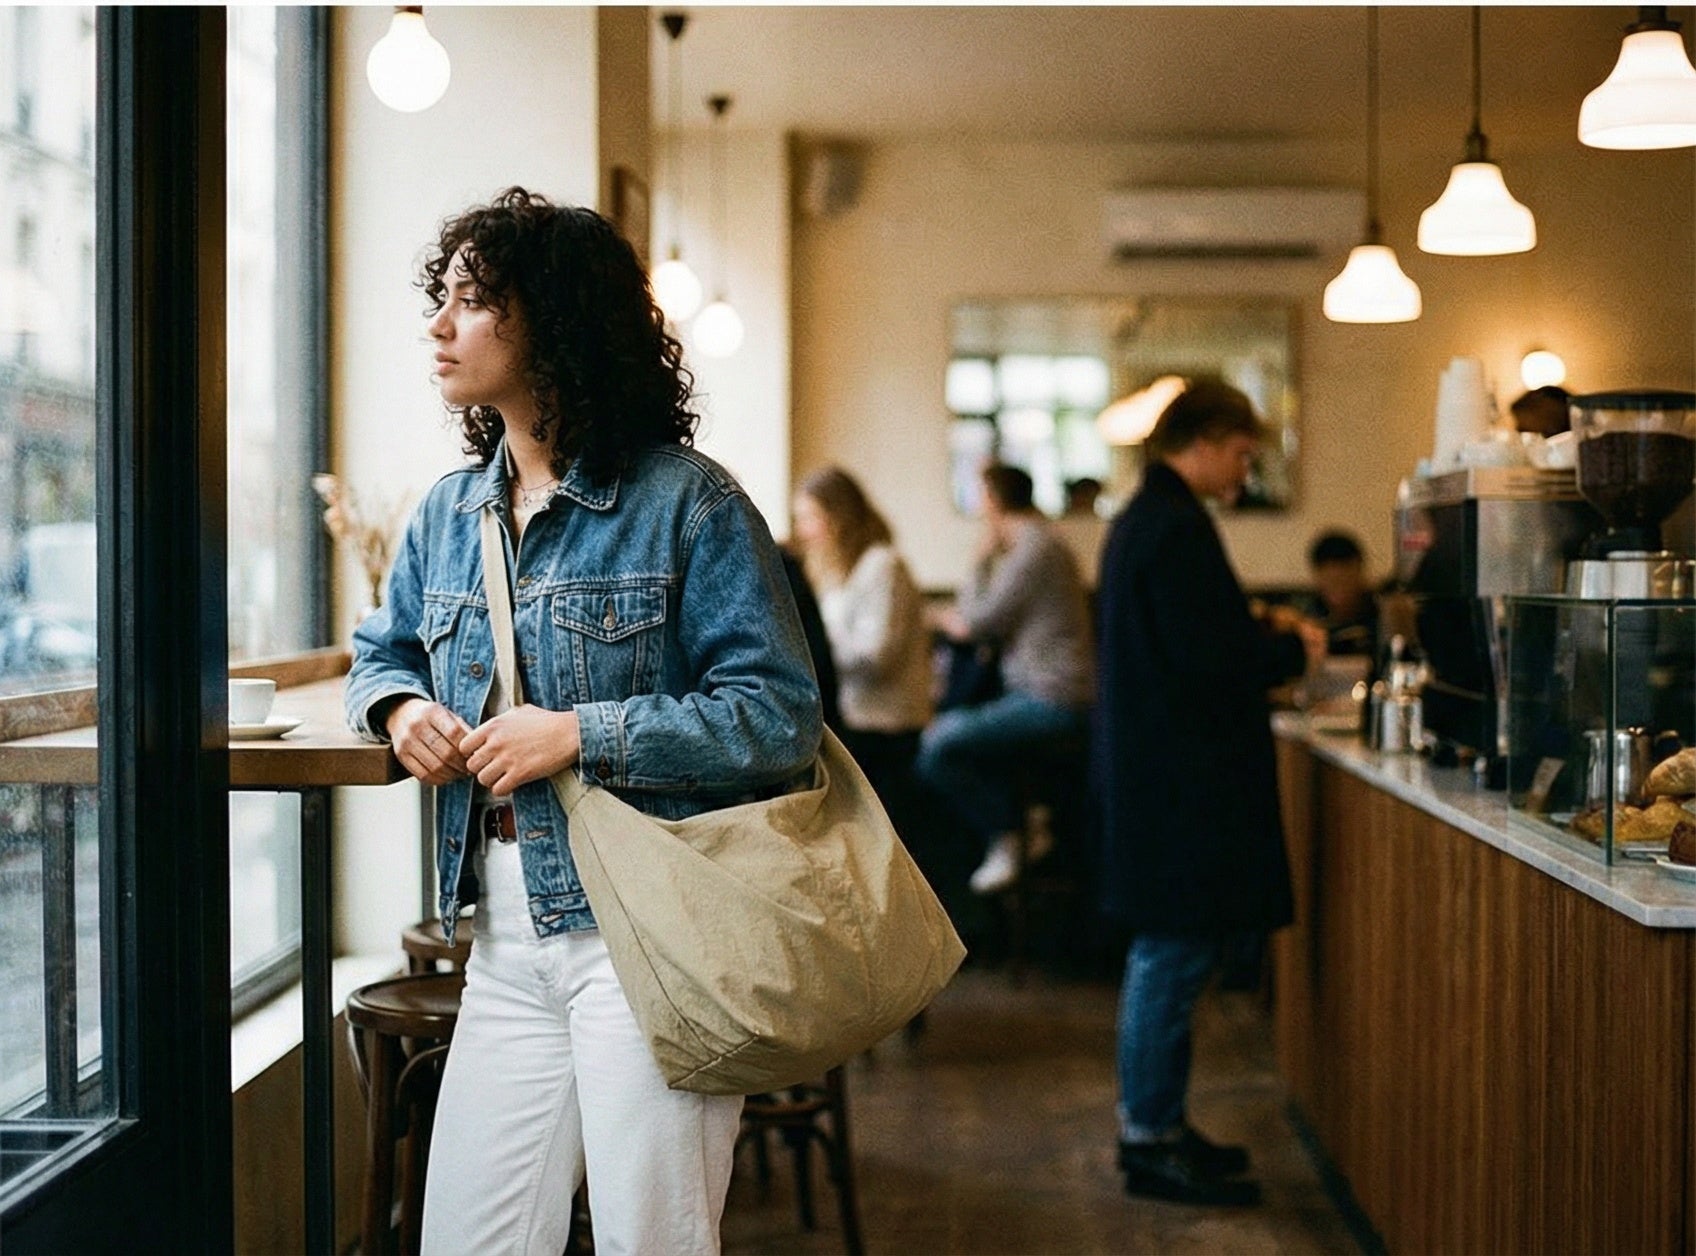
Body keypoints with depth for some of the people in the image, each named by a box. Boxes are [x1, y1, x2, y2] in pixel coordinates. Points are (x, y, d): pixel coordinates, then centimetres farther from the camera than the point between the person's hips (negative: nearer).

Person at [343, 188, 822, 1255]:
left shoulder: (687, 502, -9)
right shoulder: (448, 513, 11)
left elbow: (780, 716, -13)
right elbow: (382, 652, 27)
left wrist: (579, 734, -18)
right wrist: (399, 709, 2)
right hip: (506, 936, 6)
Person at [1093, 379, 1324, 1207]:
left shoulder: (1140, 518, 15)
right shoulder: (1176, 527, -18)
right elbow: (1209, 661, -22)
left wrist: (1262, 643, 15)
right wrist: (1293, 650, -6)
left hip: (1151, 762, 11)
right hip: (1182, 780, -11)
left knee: (1166, 956, 17)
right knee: (1173, 959, -3)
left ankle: (1151, 1126, 25)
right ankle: (1151, 1143, 4)